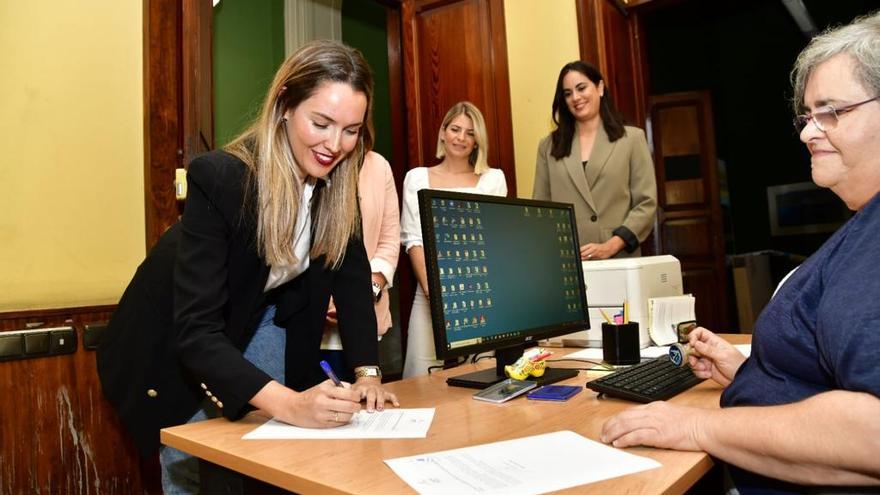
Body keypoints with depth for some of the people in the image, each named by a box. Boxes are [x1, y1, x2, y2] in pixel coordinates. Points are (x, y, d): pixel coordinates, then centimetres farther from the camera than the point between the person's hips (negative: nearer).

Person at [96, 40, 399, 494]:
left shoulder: (335, 183, -16)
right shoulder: (219, 178, -33)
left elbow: (352, 277, -9)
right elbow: (196, 330, -37)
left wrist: (367, 373, -21)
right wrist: (289, 403, -49)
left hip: (265, 321, 5)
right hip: (177, 344, -4)